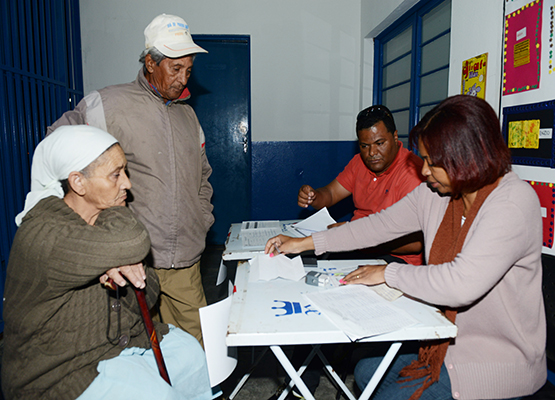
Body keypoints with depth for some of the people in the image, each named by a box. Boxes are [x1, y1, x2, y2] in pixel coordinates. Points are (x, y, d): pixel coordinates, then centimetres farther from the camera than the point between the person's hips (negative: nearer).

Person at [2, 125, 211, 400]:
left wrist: (129, 273, -23)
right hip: (61, 370, -7)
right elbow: (132, 243, -44)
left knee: (190, 352, 1)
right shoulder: (41, 235, -26)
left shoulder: (104, 218, 1)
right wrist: (114, 212, -21)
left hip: (121, 336, 8)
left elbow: (147, 298, 1)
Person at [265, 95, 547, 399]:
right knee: (366, 371, 9)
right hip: (447, 337, 7)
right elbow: (380, 225, 2)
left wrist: (389, 273, -20)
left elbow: (460, 284, -35)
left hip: (499, 358, -6)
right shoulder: (433, 193, -4)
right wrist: (304, 243, 2)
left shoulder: (515, 203, -26)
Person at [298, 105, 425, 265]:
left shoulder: (414, 173, -17)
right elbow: (330, 193, 11)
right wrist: (312, 197, -13)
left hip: (397, 257, -7)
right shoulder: (360, 162, 9)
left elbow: (417, 242, -24)